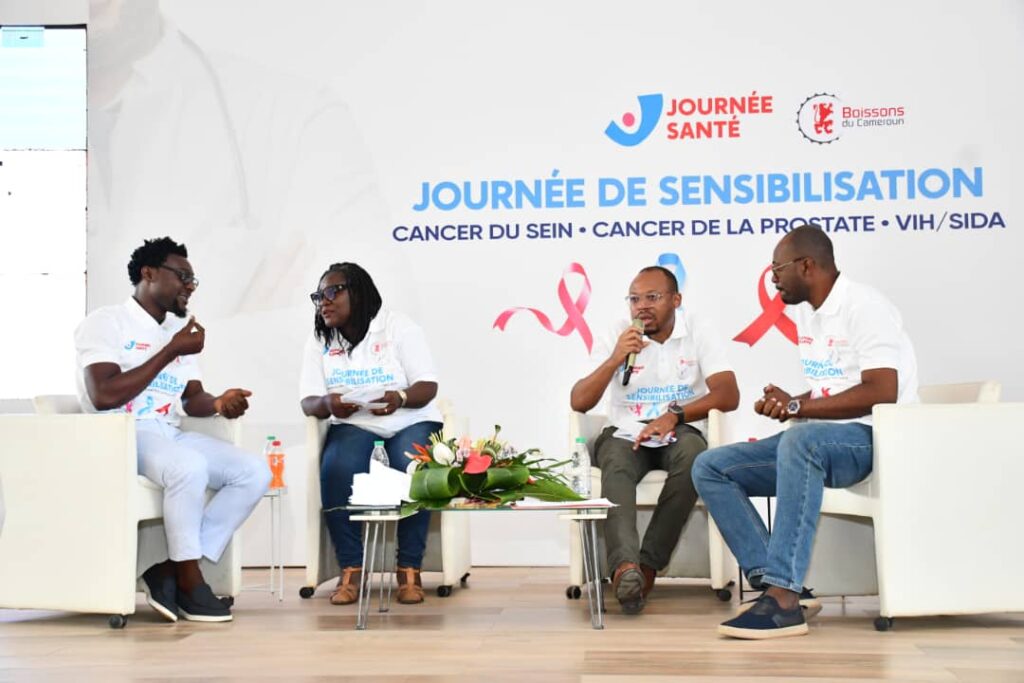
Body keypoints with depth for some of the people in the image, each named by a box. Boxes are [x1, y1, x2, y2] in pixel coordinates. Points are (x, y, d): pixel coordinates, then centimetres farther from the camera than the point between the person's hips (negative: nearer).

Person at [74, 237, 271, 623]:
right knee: (190, 467, -36)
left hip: (170, 434, 8)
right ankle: (189, 579, -17)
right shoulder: (106, 322, -4)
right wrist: (171, 352, -13)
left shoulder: (181, 330, 20)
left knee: (255, 473, -12)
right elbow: (104, 397, -17)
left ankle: (171, 571, -15)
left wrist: (219, 403, -7)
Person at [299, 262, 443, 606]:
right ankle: (350, 570, -21)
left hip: (409, 421, -2)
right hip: (352, 425, 2)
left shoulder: (398, 327, -1)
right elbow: (308, 402, 1)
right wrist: (327, 404, -23)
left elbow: (428, 387, -7)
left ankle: (410, 570, -21)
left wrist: (401, 398, -30)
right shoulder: (319, 340, 9)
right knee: (336, 472, -31)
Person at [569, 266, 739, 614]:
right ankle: (625, 565, -51)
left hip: (679, 434, 0)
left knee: (692, 454, -35)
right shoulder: (617, 336, 2)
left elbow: (728, 396, -11)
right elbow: (579, 402, -4)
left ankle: (648, 564, -29)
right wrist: (615, 360, -19)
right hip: (626, 433, 0)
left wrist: (675, 415, -24)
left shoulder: (699, 334, 0)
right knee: (616, 463, -34)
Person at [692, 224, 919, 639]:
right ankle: (778, 584, -17)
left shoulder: (864, 307, -11)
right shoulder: (806, 311, 16)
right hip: (814, 441, 10)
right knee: (709, 468, -5)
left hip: (870, 439, -9)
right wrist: (783, 404, 2)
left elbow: (882, 392, -23)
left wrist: (797, 406, -21)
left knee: (800, 439, -42)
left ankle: (783, 596, -43)